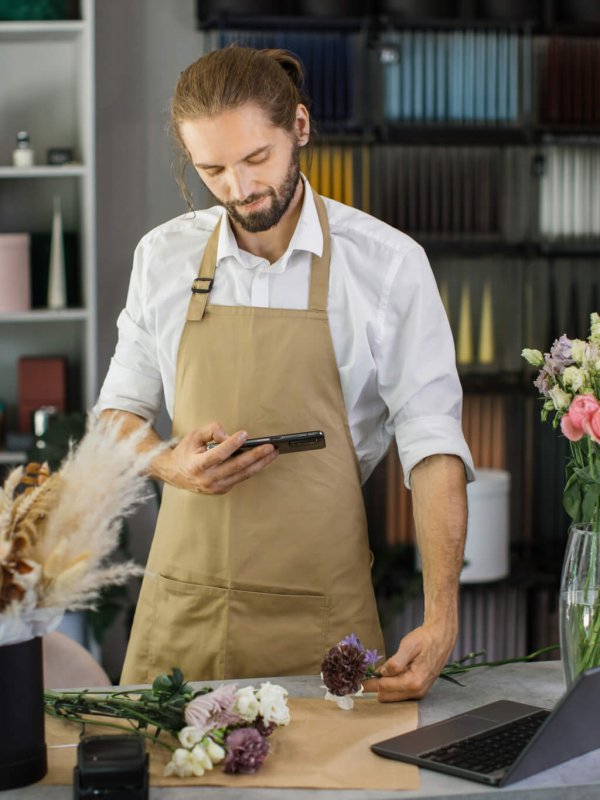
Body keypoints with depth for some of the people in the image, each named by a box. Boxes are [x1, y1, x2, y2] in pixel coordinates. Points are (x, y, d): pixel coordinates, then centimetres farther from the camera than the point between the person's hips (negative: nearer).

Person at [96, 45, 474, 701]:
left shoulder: (390, 263, -6)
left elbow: (432, 442, -9)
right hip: (181, 610, 3)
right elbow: (119, 411, 14)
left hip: (321, 616, -2)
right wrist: (171, 464, -10)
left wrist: (440, 621, -20)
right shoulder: (163, 256, 4)